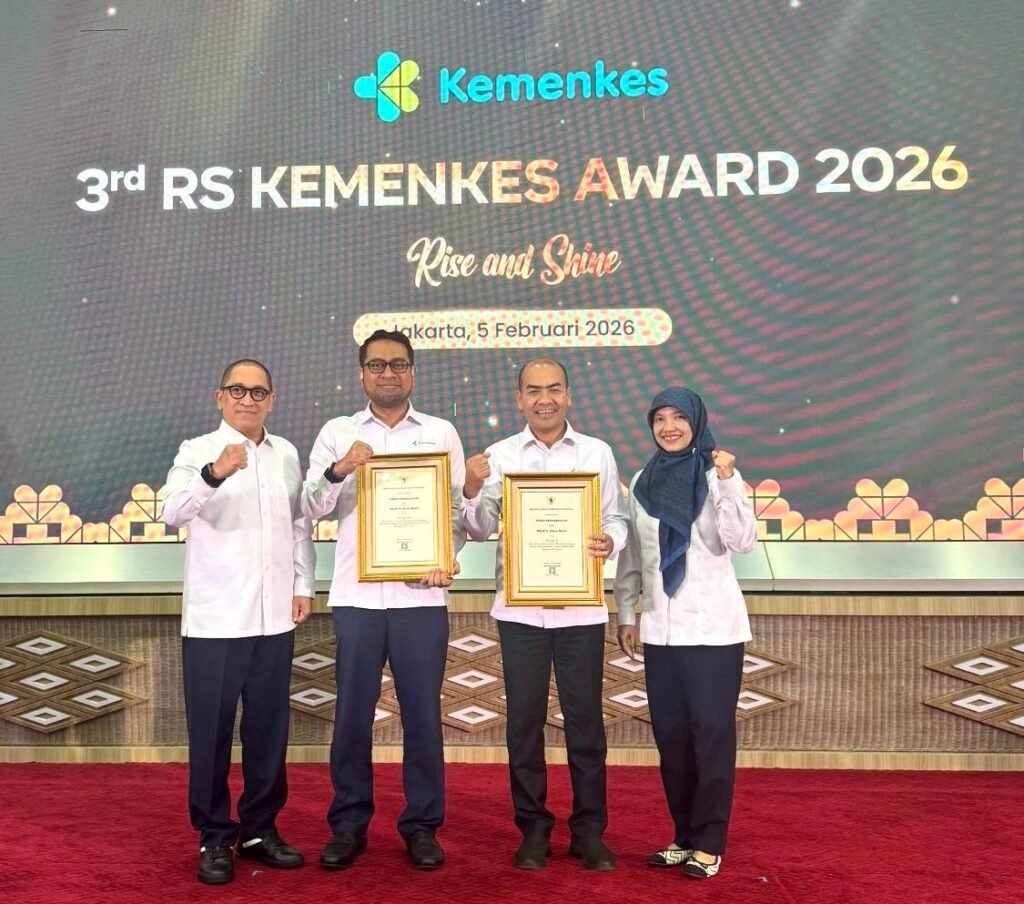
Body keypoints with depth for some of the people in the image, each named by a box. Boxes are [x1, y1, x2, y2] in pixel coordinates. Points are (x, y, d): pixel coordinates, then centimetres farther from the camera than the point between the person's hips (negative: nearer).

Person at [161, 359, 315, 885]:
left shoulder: (286, 454, 10)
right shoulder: (197, 452, -4)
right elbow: (173, 512, -21)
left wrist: (303, 585, 6)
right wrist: (214, 473, -38)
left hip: (273, 617, 4)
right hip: (214, 618, -4)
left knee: (269, 728, 10)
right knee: (211, 731, 3)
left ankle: (259, 829, 24)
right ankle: (214, 839, 16)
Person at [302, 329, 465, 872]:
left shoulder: (441, 433, 8)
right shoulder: (337, 433, 8)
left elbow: (460, 510, 5)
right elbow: (310, 508, 1)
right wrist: (338, 471, -18)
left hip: (421, 595, 0)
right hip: (356, 595, 0)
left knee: (422, 713, 6)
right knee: (352, 713, 6)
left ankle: (423, 826, 19)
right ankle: (348, 825, 20)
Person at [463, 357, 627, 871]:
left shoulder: (598, 453, 4)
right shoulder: (499, 456, 4)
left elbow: (616, 516, 4)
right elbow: (481, 530, 0)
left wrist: (610, 541, -17)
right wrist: (472, 492, -19)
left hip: (581, 607, 0)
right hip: (520, 608, 1)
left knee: (585, 719, 6)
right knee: (524, 721, 8)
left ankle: (589, 830, 19)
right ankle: (533, 828, 21)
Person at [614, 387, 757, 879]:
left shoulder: (718, 474, -3)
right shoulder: (642, 482, 9)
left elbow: (742, 541, -16)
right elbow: (631, 554, 13)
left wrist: (728, 483, -26)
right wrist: (625, 612, 10)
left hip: (713, 625, -4)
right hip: (660, 627, 5)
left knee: (712, 730, 0)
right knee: (670, 732, 9)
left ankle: (709, 843, 9)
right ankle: (684, 835, 21)